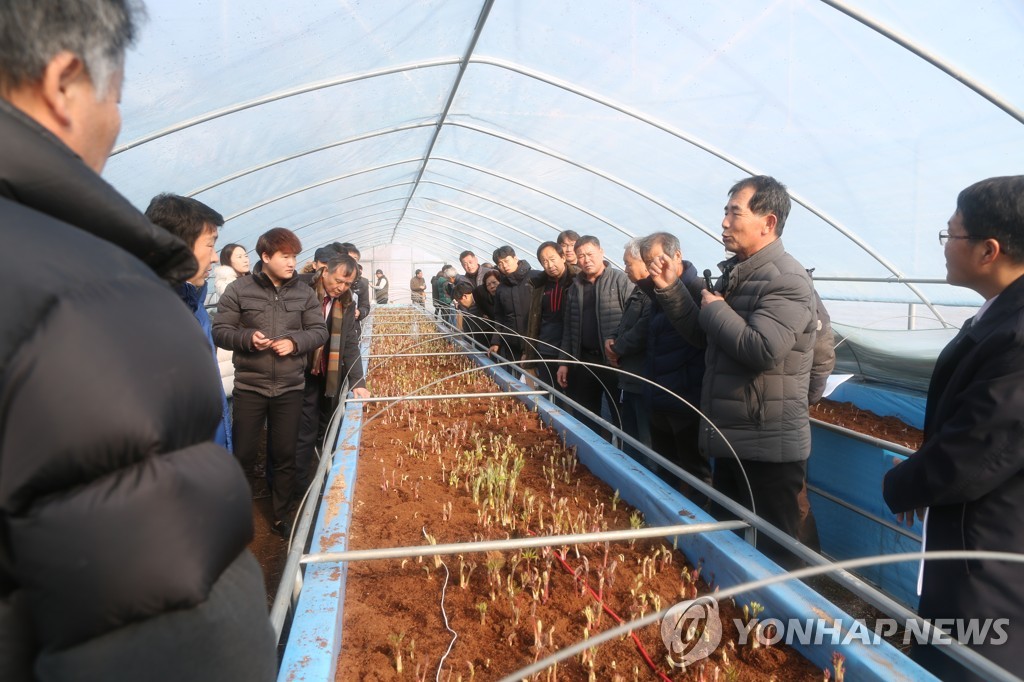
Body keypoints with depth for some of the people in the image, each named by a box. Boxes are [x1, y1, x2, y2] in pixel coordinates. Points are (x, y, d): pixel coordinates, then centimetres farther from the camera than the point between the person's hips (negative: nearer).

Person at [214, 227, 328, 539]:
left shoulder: (303, 292, 2)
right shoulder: (239, 289, -5)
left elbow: (319, 331, 3)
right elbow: (220, 331, -4)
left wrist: (294, 342, -15)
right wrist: (247, 338, -22)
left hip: (289, 387, 2)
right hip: (249, 386, -2)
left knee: (285, 455, 11)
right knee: (243, 454, 9)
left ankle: (282, 517, 28)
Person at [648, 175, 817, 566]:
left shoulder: (786, 281, -18)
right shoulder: (734, 273, 12)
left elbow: (762, 350, -32)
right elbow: (701, 336, 14)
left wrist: (715, 309, -16)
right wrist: (671, 289, 2)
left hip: (768, 449, -9)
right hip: (731, 441, 9)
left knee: (768, 556, 6)